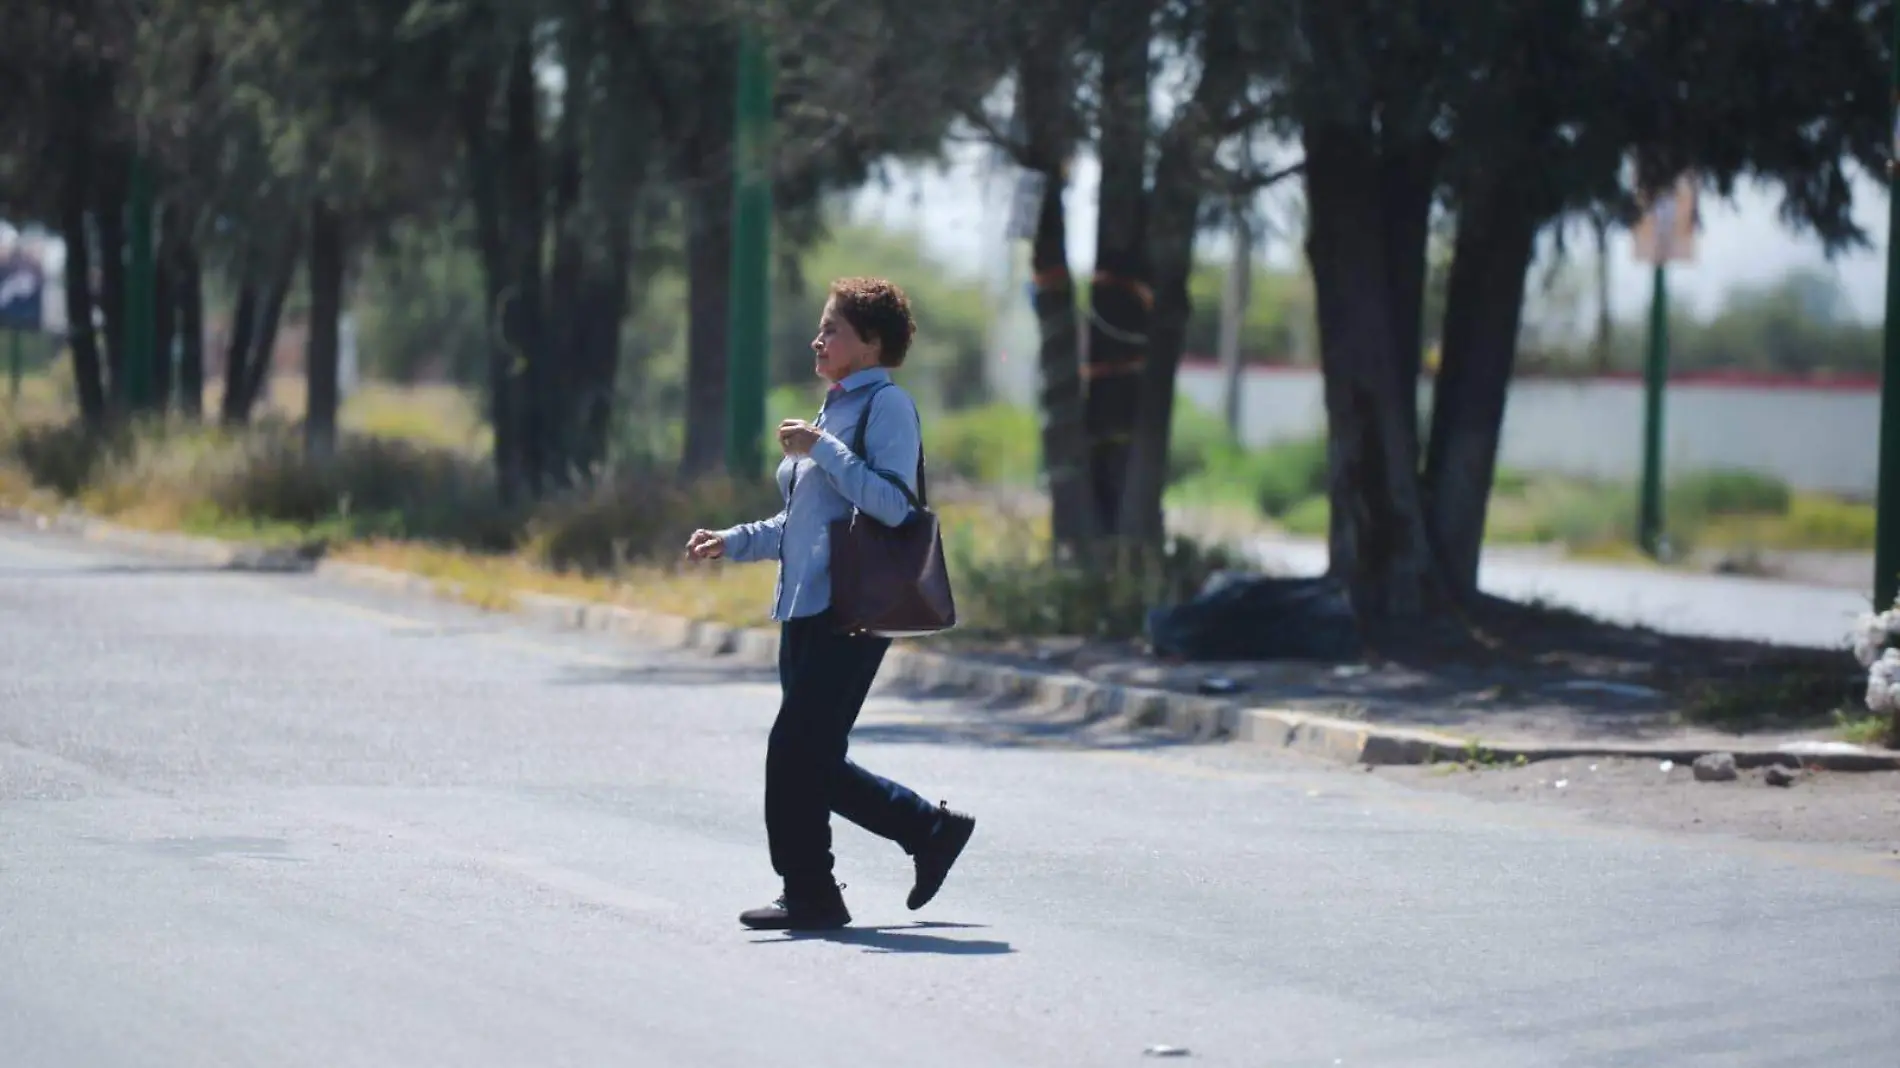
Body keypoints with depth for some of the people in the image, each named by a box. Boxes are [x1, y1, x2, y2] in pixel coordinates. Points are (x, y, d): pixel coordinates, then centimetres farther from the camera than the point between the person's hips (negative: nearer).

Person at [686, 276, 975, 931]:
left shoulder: (887, 405, -7)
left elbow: (892, 505, -20)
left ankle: (809, 895, -2)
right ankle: (931, 831, 21)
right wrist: (733, 543, 18)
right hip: (806, 609, 10)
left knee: (796, 751, -10)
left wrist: (821, 451, -19)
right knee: (812, 763, 9)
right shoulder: (834, 410, 21)